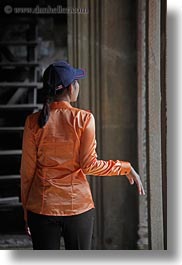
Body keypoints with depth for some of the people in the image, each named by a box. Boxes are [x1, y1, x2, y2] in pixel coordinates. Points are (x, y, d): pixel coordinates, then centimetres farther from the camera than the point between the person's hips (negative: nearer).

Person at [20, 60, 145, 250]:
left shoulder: (34, 122, -2)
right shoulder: (84, 118, -7)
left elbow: (27, 170, 1)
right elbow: (89, 165, -10)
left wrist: (26, 212, 10)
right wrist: (126, 168, 3)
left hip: (42, 206, 1)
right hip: (78, 206, -1)